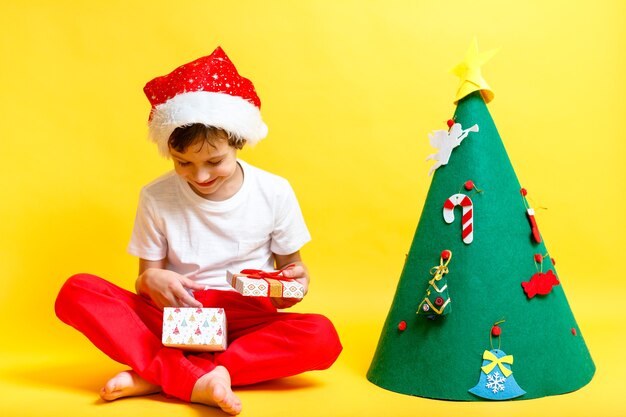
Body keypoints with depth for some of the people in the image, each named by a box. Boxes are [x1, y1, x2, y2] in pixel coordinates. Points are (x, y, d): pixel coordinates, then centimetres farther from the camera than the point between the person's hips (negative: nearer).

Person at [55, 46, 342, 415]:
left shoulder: (274, 192, -3)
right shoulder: (156, 198, -2)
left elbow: (290, 263, 7)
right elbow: (148, 272, 3)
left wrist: (295, 280, -18)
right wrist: (151, 281, -22)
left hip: (247, 321, 0)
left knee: (322, 337, -31)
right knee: (77, 291, -21)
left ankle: (155, 374, -28)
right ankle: (196, 382, -35)